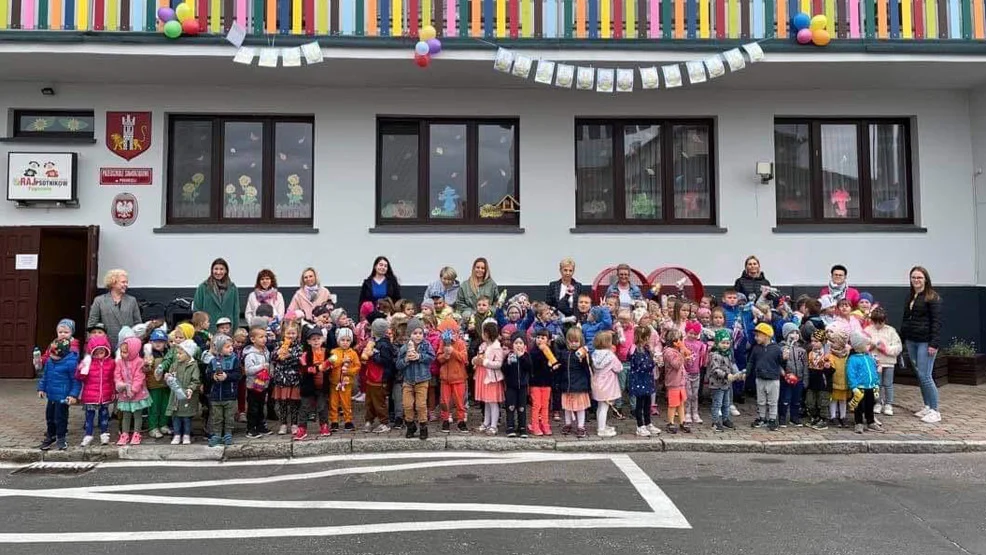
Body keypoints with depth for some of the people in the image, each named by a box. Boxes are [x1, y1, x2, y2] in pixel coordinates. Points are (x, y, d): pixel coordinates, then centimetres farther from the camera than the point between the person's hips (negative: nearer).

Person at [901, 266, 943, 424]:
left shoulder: (933, 297, -7)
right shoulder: (910, 297, 15)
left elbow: (936, 322, -12)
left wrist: (934, 344, -19)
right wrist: (902, 339, 18)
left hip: (925, 342, -7)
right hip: (911, 341, 7)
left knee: (925, 376, -10)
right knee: (919, 375, 10)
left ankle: (935, 411, -1)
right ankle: (927, 407, 19)